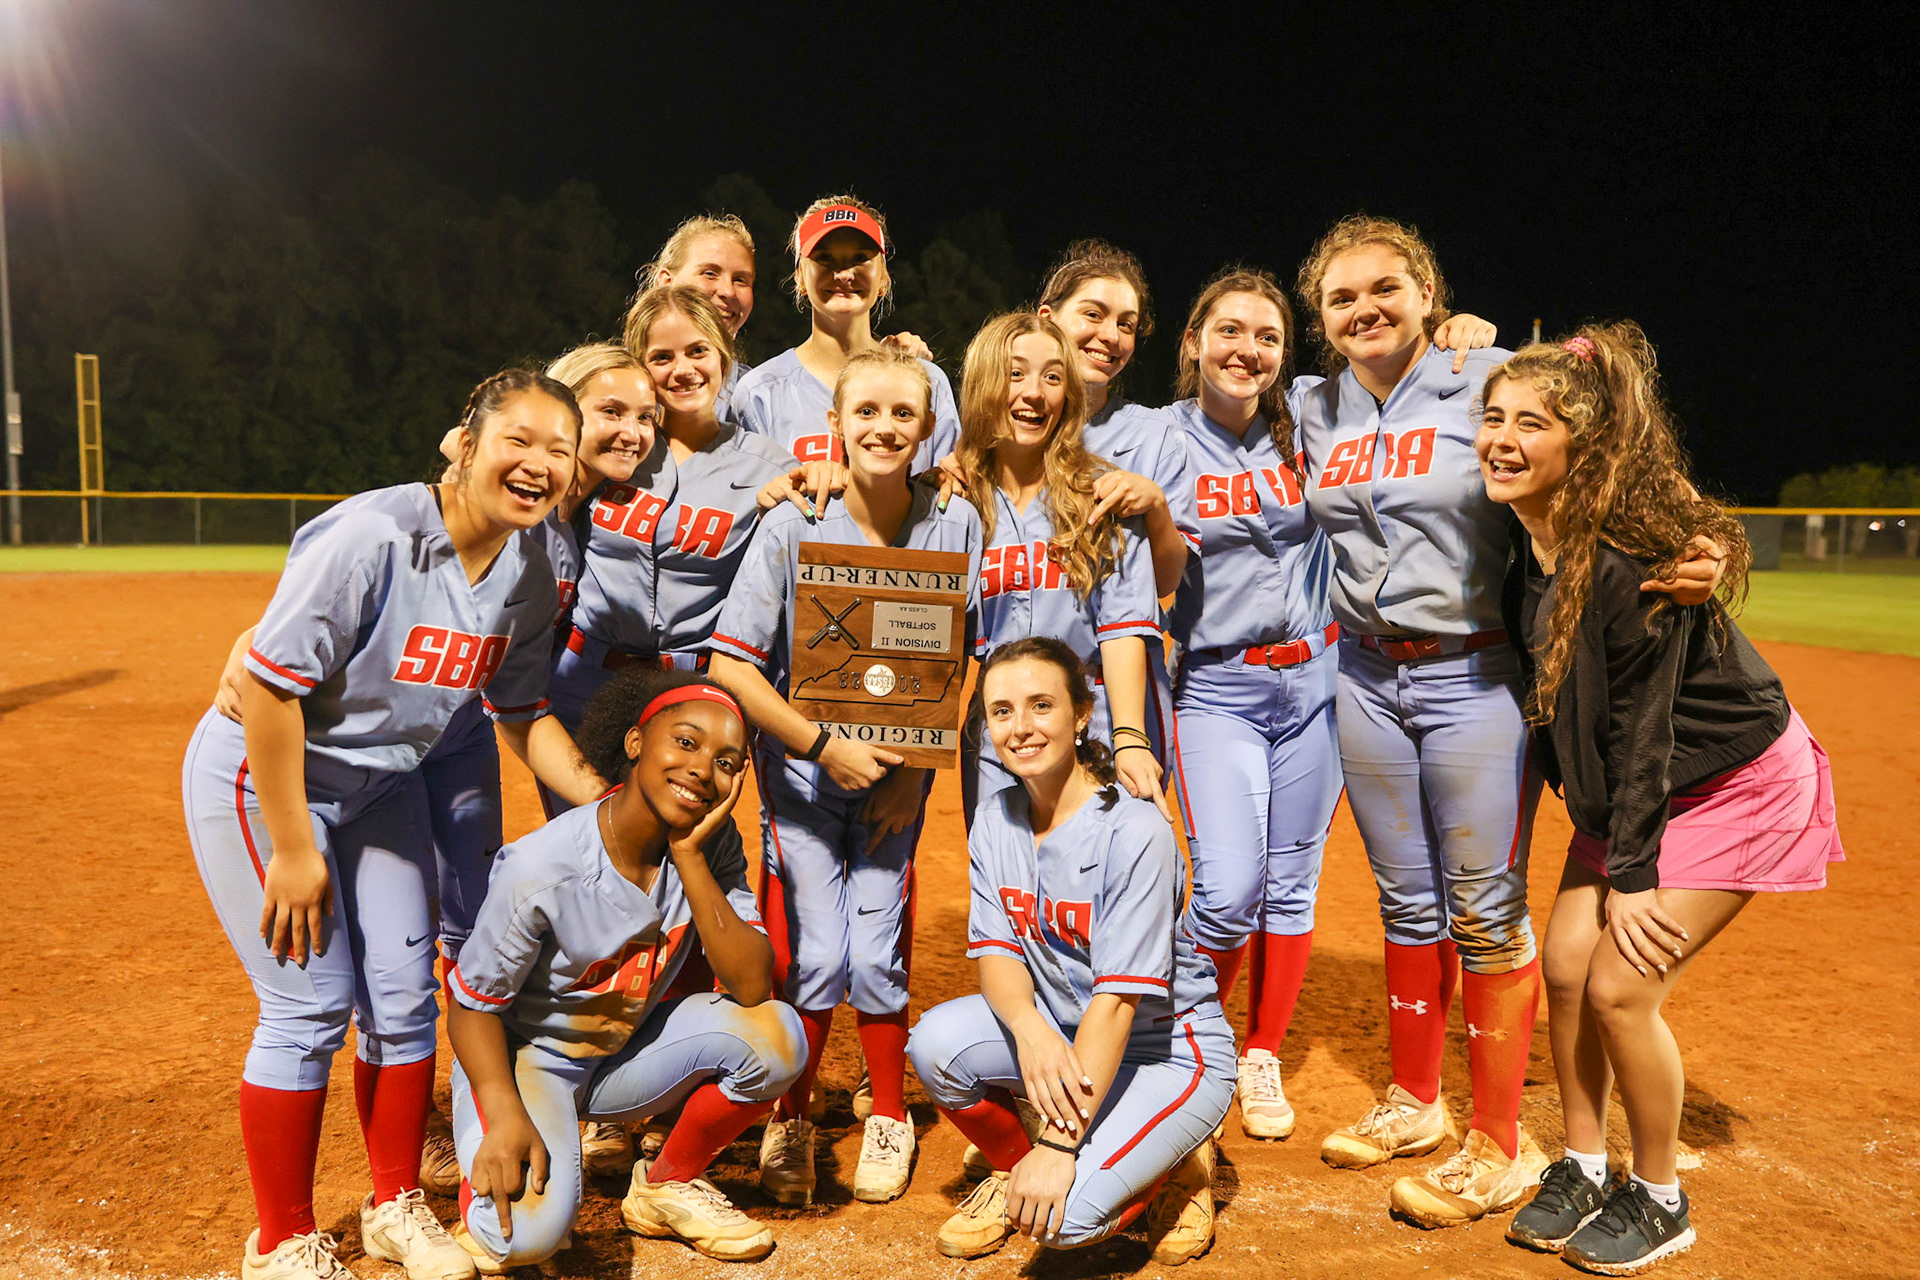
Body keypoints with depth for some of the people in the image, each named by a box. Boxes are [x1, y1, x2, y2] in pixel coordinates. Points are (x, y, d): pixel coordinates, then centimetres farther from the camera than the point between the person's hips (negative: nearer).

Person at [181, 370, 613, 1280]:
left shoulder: (529, 573, -7)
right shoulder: (374, 535, -30)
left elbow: (522, 715, 2)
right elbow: (271, 684, -28)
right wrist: (292, 848, -23)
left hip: (380, 784, 7)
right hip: (262, 775, -7)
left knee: (406, 997, 9)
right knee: (312, 1004, -5)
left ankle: (395, 1207, 29)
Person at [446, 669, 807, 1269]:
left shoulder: (713, 852, -12)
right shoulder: (543, 867, -26)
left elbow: (752, 986, -23)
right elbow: (474, 1005, -15)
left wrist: (690, 857, -29)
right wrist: (506, 1115, -31)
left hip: (627, 1051, 5)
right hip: (521, 1055, -4)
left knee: (776, 1034, -19)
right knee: (528, 1231, -30)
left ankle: (667, 1184, 5)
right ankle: (486, 1180, 8)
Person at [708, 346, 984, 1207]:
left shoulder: (955, 525, -9)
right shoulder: (792, 527, -14)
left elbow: (954, 663, 0)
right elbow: (732, 666, -14)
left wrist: (915, 768, -5)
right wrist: (825, 745, -18)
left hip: (898, 768, 1)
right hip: (799, 762, -1)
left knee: (875, 955, 0)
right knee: (815, 953, -4)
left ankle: (889, 1116, 25)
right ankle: (790, 1121, 20)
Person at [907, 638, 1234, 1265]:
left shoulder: (1134, 831, -23)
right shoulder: (995, 819, -3)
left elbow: (1118, 999, -26)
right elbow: (996, 951, -7)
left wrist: (1061, 1141, -30)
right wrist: (1028, 1027, -31)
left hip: (1168, 1050, -5)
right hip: (1060, 1032, 6)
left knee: (1063, 1216, -25)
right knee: (937, 1040, -23)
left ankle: (1178, 1166, 7)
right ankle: (1013, 1164, 7)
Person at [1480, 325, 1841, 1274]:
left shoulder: (1634, 559, -29)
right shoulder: (1516, 546, -8)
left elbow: (1642, 726, -24)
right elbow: (1544, 688, 6)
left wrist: (1633, 876, -19)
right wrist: (1561, 776, 6)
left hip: (1736, 782, -7)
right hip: (1621, 782, 7)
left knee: (1621, 987, -8)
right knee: (1565, 965, 3)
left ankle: (1659, 1202, 15)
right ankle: (1582, 1172, 23)